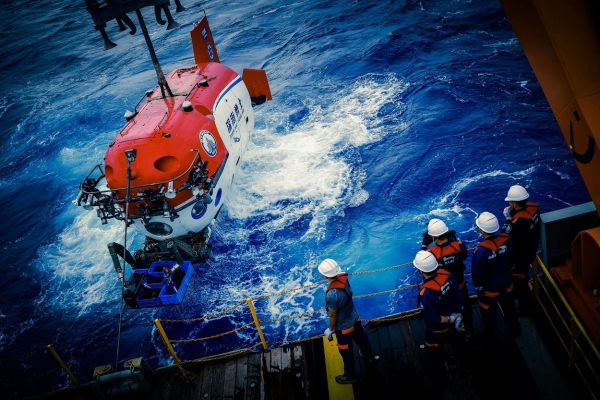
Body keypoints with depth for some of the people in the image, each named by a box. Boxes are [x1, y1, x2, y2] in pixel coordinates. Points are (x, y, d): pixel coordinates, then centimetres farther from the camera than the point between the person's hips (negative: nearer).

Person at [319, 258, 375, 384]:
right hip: (354, 318, 7)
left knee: (346, 351, 18)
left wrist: (330, 329, -8)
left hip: (343, 326, -7)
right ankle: (369, 357, 60)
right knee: (362, 339, 32)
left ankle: (349, 376, 41)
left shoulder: (332, 294, -40)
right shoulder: (343, 278, -19)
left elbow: (333, 315, -24)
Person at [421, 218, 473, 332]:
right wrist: (454, 240, -3)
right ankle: (468, 327, 55)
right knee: (465, 306, 31)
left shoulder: (431, 253, -37)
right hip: (459, 285, 2)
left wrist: (424, 244, -13)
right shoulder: (459, 246, -28)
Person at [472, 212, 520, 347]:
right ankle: (514, 329, 57)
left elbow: (478, 273, -22)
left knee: (489, 315, 20)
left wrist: (478, 289, -5)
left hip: (490, 289, -5)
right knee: (509, 308, 32)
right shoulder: (506, 239, -20)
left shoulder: (481, 251, -36)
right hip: (506, 284, 5)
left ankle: (490, 340, 41)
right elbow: (512, 258, 0)